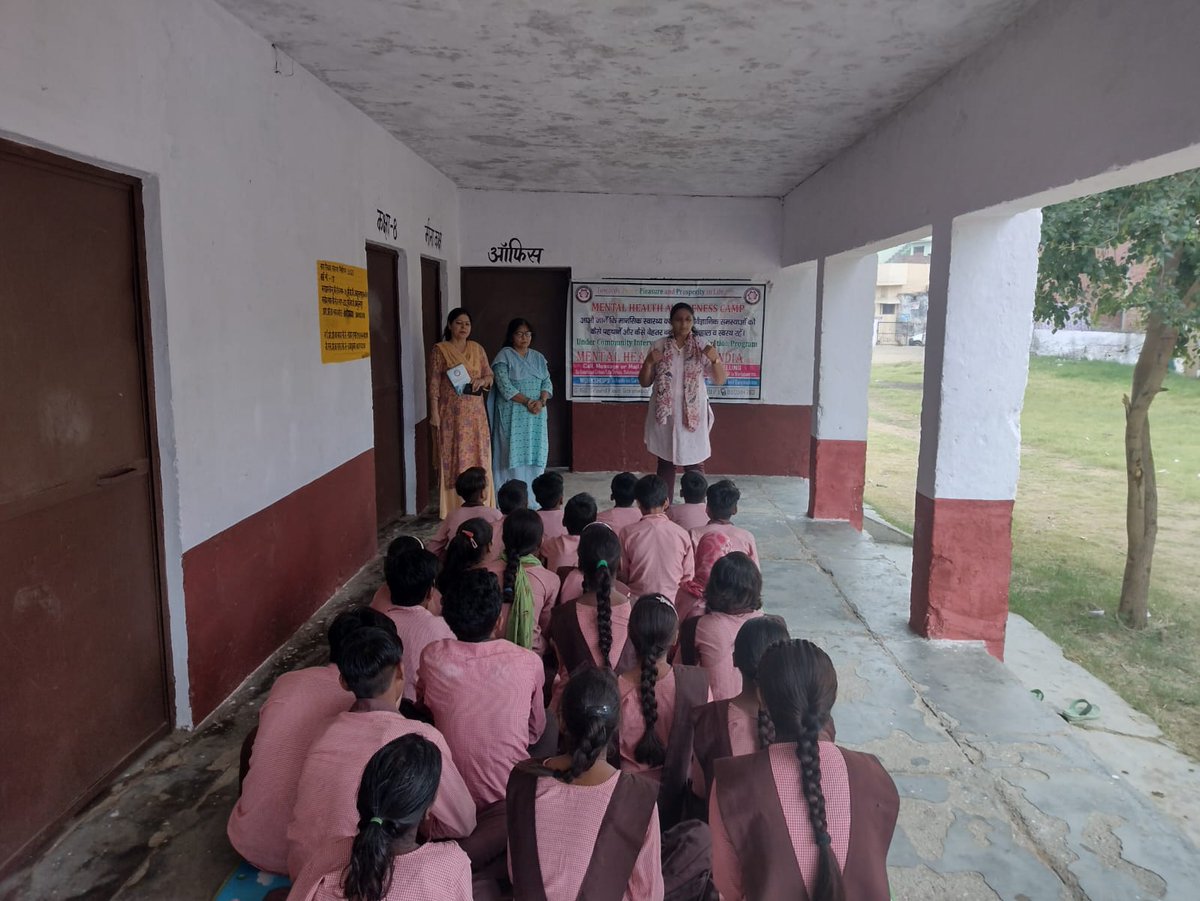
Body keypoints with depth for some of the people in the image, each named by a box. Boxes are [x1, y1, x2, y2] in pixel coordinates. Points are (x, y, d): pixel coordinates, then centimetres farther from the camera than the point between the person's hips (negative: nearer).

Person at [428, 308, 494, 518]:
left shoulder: (477, 349, 11)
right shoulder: (440, 350, -2)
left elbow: (490, 375, 14)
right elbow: (433, 384, -6)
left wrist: (482, 380, -9)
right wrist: (434, 413, -12)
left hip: (475, 412, 4)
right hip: (452, 413, -4)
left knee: (479, 455, 5)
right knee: (453, 457, -2)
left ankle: (480, 505, 14)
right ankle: (454, 508, 3)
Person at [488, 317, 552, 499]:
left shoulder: (538, 358, 13)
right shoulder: (504, 356, -3)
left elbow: (547, 383, 8)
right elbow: (504, 386, -12)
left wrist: (541, 401, -11)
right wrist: (527, 401, -18)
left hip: (536, 415, 5)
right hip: (513, 414, -5)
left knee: (534, 453, 4)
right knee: (514, 454, -6)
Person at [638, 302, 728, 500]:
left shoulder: (702, 348, -1)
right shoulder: (658, 346, 0)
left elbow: (720, 380, -3)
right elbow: (644, 382, 3)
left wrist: (715, 359, -20)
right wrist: (648, 363, -15)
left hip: (693, 415, -1)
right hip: (665, 415, 1)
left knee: (695, 464, 2)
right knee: (665, 463, 8)